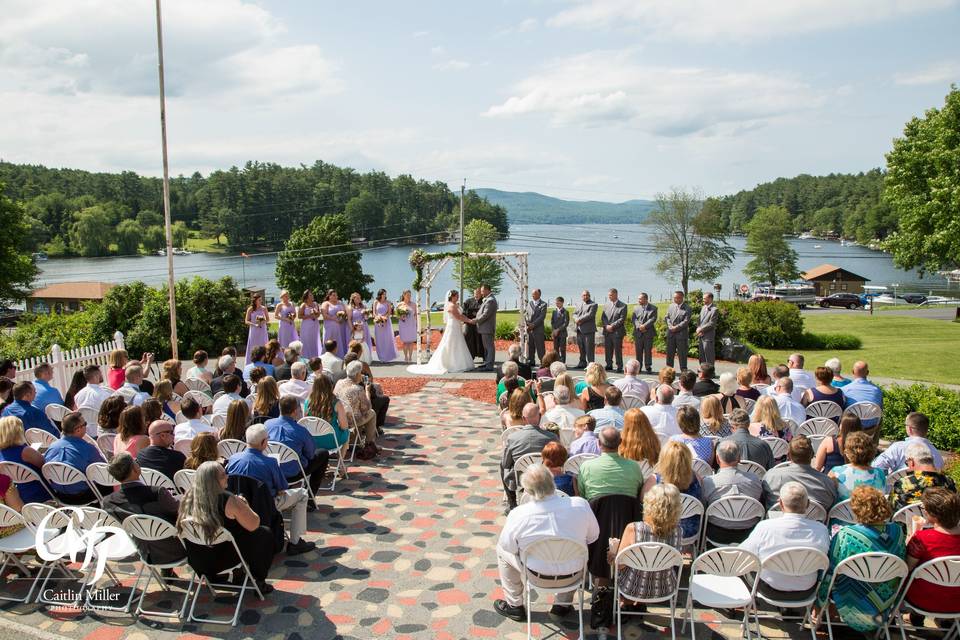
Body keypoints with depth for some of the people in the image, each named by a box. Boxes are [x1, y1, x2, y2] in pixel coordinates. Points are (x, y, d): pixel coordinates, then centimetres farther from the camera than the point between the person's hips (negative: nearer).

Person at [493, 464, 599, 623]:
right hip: (572, 573, 2)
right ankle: (563, 604, 39)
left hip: (537, 575, -1)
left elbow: (508, 546, -7)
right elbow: (593, 536, -2)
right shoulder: (581, 505, -19)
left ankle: (514, 606, 34)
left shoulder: (518, 515, -24)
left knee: (501, 549, 23)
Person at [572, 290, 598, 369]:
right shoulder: (578, 304, 18)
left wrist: (579, 319, -14)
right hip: (579, 329, 7)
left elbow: (589, 315, -15)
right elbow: (574, 314, 13)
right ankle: (582, 363, 21)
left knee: (589, 348, -6)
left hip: (589, 330, -6)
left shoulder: (593, 304, -3)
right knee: (581, 348, 12)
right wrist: (576, 319, -9)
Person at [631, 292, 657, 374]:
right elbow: (633, 319, 2)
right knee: (638, 350, 6)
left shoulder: (653, 308, 2)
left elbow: (653, 319, -9)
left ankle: (648, 367, 6)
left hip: (648, 332, -3)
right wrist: (639, 326, -15)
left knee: (648, 350, 0)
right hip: (638, 332, 3)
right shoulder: (636, 308, 11)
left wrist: (644, 326, -19)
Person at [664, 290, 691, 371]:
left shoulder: (687, 308, -4)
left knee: (682, 353, 0)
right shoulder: (671, 306, 11)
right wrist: (670, 326, -8)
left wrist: (676, 327, -16)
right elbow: (667, 317, 9)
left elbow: (686, 321, -11)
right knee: (670, 352, 9)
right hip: (670, 333, 5)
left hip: (682, 333, -4)